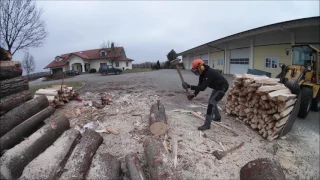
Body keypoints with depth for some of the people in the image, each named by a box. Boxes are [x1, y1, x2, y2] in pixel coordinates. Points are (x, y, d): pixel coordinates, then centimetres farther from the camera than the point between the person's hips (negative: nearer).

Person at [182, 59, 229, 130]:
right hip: (216, 87, 10)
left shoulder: (209, 73, -34)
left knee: (211, 103, -15)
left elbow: (202, 87, -38)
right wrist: (194, 95, -15)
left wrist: (189, 86, -39)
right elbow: (200, 85, -3)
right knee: (212, 101, 21)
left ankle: (207, 125, -10)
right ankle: (217, 117, 40)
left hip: (222, 87, -10)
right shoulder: (202, 73, -5)